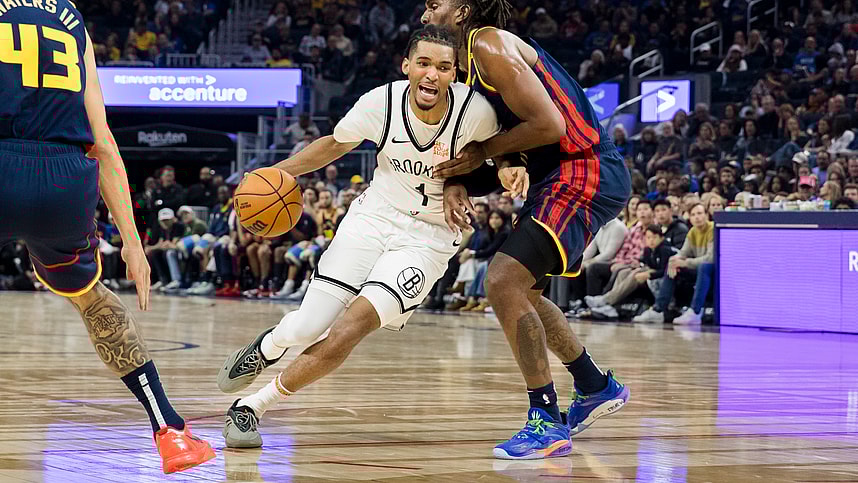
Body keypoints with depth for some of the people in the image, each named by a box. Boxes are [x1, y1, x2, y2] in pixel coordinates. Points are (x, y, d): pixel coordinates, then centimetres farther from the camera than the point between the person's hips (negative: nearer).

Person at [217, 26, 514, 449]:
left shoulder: (475, 111, -20)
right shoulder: (381, 101, -15)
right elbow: (334, 145, 6)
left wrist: (510, 166, -19)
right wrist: (279, 171, -4)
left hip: (429, 237, -2)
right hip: (373, 217, 2)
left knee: (347, 331, -19)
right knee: (306, 329, -6)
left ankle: (252, 406, -2)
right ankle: (266, 347, 34)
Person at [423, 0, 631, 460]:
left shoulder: (490, 45, -15)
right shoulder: (467, 62, 15)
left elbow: (549, 125, -22)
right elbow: (470, 142, 18)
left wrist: (482, 153, -12)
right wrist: (456, 182, -3)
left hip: (585, 172, -11)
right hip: (559, 179, 11)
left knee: (503, 282, -20)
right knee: (521, 290, 24)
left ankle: (547, 422, -14)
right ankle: (597, 388, 39)